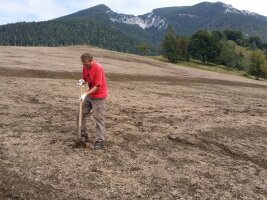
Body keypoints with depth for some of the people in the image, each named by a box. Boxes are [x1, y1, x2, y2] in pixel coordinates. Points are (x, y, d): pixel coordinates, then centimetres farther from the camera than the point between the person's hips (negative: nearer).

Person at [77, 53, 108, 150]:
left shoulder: (98, 68, -22)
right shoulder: (85, 67, 0)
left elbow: (98, 86, -23)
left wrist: (86, 94, -28)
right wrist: (82, 81, -10)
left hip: (99, 96, -8)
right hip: (89, 95, 8)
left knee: (98, 118, -7)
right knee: (80, 115, 10)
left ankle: (99, 142, -1)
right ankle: (84, 136, 24)